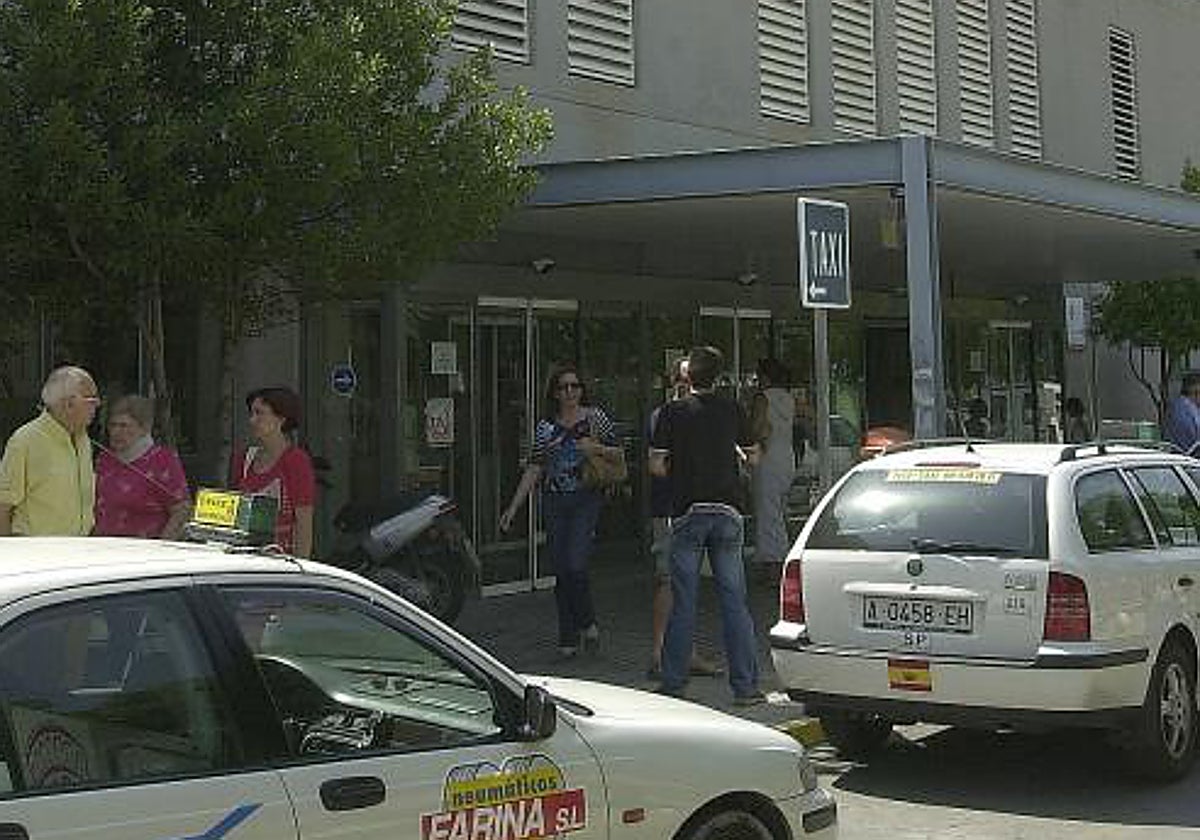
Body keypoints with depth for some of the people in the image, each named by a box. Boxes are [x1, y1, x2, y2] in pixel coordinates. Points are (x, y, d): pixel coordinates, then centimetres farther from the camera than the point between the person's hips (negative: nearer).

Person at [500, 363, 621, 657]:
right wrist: (513, 507, 3)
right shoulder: (546, 426, 8)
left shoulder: (595, 417, 3)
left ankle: (588, 624, 10)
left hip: (586, 500, -3)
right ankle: (568, 639, 13)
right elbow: (533, 470, 8)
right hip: (554, 502, 3)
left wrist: (596, 448, -13)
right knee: (560, 572, 4)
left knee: (576, 565, -14)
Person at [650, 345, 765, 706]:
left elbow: (656, 465, -4)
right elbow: (753, 456, 13)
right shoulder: (732, 410, 4)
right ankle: (746, 686, 3)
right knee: (734, 600, 3)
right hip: (727, 510, 2)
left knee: (683, 601, 4)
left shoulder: (673, 412, -3)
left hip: (688, 511, -2)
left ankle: (673, 683, 10)